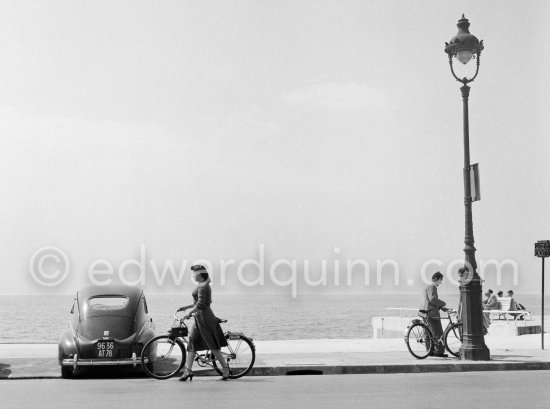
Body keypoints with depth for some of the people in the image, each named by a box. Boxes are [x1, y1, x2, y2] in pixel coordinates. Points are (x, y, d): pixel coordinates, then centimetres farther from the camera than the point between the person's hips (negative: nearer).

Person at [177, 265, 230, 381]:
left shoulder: (203, 287, -16)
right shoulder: (204, 285, 15)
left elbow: (200, 304, -24)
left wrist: (189, 312, -20)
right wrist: (186, 307, 23)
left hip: (204, 317, -11)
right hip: (199, 317, 11)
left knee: (212, 345, -4)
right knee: (192, 342, 7)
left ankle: (225, 369, 4)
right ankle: (188, 370, 8)